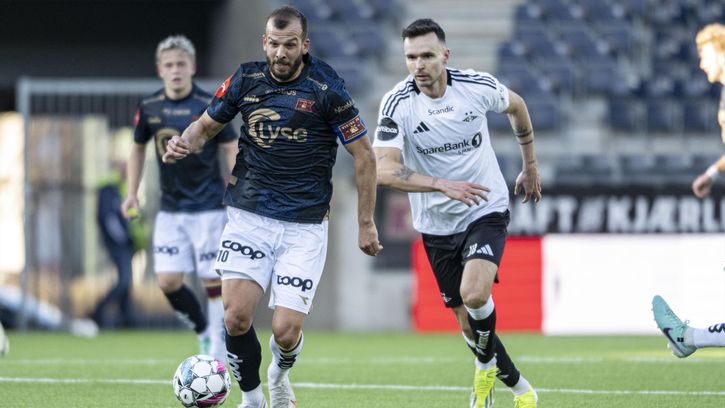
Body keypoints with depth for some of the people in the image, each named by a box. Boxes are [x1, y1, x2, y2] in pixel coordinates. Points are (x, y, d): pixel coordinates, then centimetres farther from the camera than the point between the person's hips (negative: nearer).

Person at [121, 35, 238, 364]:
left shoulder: (209, 106, -10)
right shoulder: (149, 108, 1)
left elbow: (231, 151, -3)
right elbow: (138, 148, 16)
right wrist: (132, 193, 9)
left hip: (208, 209, -4)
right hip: (170, 210, 4)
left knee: (213, 281, -5)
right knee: (168, 281, -6)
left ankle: (218, 354, 3)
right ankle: (204, 332, 18)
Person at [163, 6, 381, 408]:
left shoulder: (326, 88, -9)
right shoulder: (246, 79, 0)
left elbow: (363, 154, -3)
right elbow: (207, 124, 15)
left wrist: (365, 223, -2)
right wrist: (184, 142, -9)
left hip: (304, 226, -2)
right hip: (248, 216, 2)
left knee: (285, 331, -9)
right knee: (237, 317, -13)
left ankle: (280, 374, 27)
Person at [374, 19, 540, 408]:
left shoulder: (479, 86, -13)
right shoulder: (397, 104, -16)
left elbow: (515, 106, 10)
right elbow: (385, 171, -26)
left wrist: (530, 166, 18)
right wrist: (443, 185, -37)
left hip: (486, 210, -2)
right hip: (437, 224, 2)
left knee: (474, 294, -25)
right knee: (467, 322, 5)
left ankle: (486, 365, 4)